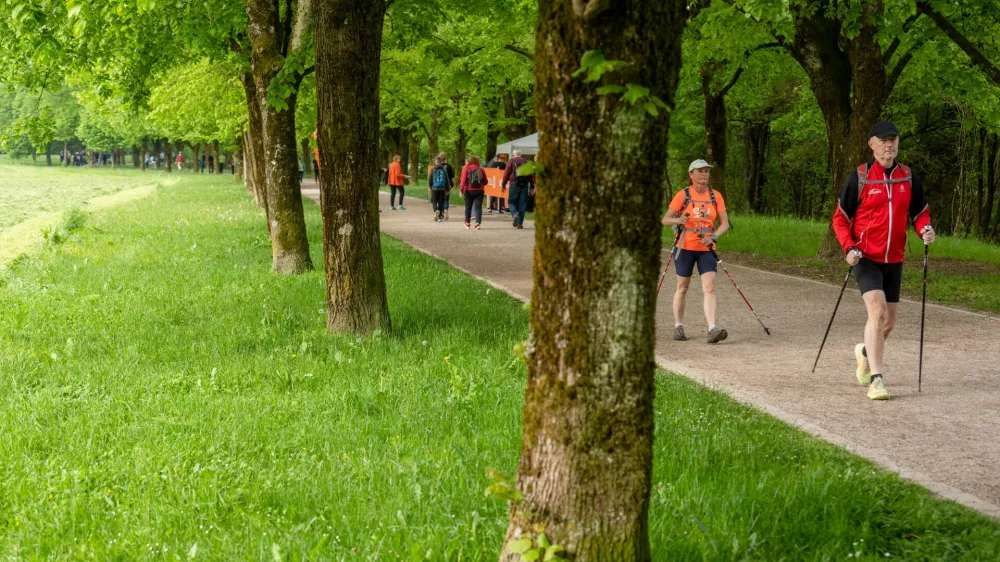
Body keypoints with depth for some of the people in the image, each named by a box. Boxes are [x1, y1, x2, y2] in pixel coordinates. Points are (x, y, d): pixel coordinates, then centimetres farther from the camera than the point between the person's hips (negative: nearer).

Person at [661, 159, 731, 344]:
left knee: (710, 287, -11)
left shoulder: (715, 196, 4)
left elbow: (725, 223, 3)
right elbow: (665, 219, -6)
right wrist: (678, 220, -28)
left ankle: (712, 329, -20)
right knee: (682, 287, 8)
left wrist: (714, 236, -17)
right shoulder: (683, 195, -4)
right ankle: (678, 327, 22)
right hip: (685, 247, -2)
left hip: (706, 248, 2)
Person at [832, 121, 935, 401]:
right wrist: (848, 248, -14)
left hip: (894, 260, 4)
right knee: (877, 311, -21)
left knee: (888, 322, 11)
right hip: (866, 259, -4)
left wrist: (925, 229, -9)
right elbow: (840, 217, 1)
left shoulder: (909, 177, 4)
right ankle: (876, 380, -18)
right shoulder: (859, 177, -6)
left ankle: (865, 352, 43)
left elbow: (920, 211, 14)